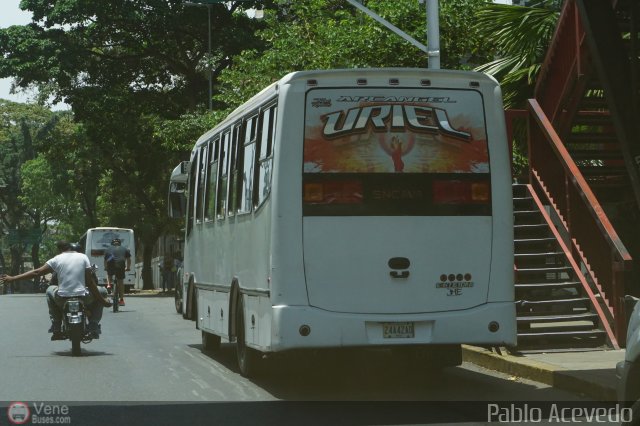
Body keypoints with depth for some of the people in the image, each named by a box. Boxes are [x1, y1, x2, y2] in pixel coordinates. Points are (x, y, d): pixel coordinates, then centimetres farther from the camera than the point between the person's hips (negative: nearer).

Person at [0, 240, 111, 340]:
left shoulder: (57, 259, 3)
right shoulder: (83, 257, 3)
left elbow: (37, 272, 0)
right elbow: (90, 282, -2)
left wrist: (12, 278, 5)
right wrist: (102, 300, 4)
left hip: (62, 299, 1)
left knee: (50, 290, 36)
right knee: (102, 292, 27)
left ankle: (56, 329, 26)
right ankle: (93, 327, 12)